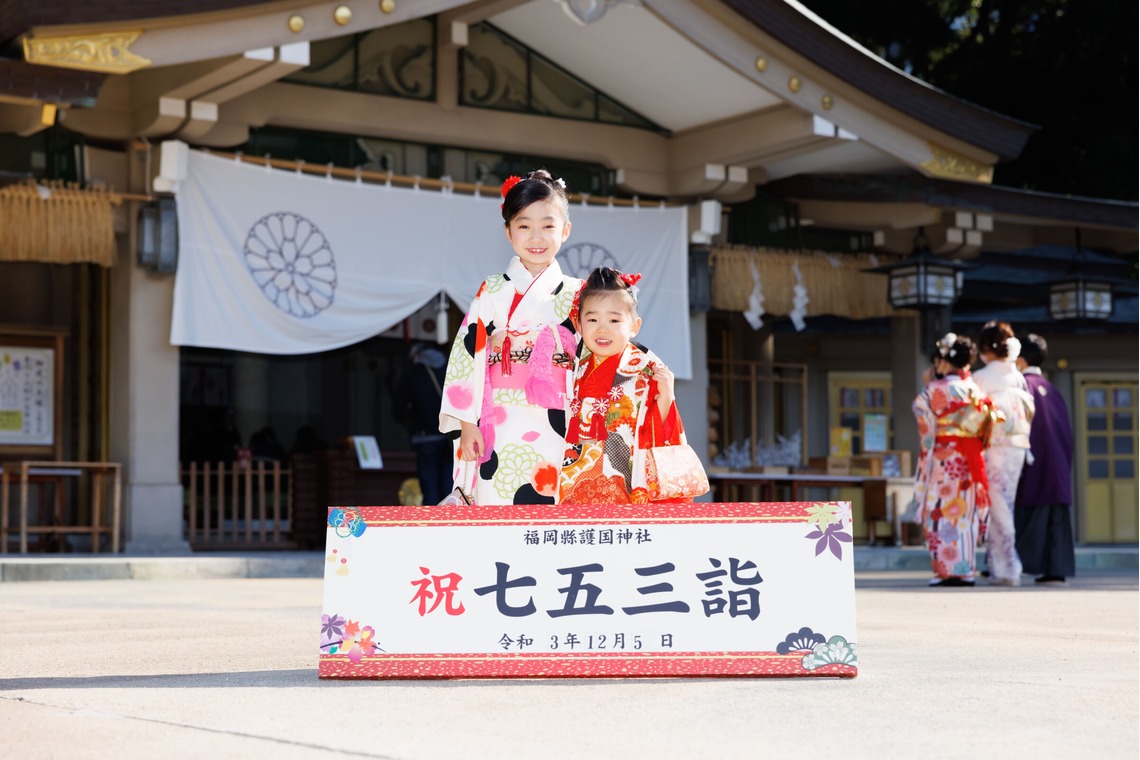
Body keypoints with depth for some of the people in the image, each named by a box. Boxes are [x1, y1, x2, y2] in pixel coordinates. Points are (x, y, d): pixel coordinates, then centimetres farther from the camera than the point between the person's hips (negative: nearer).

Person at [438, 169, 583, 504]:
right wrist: (467, 423, -3)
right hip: (500, 431, -1)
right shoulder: (493, 292, 6)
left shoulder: (576, 295, 9)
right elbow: (468, 353, 3)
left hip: (557, 433, 1)